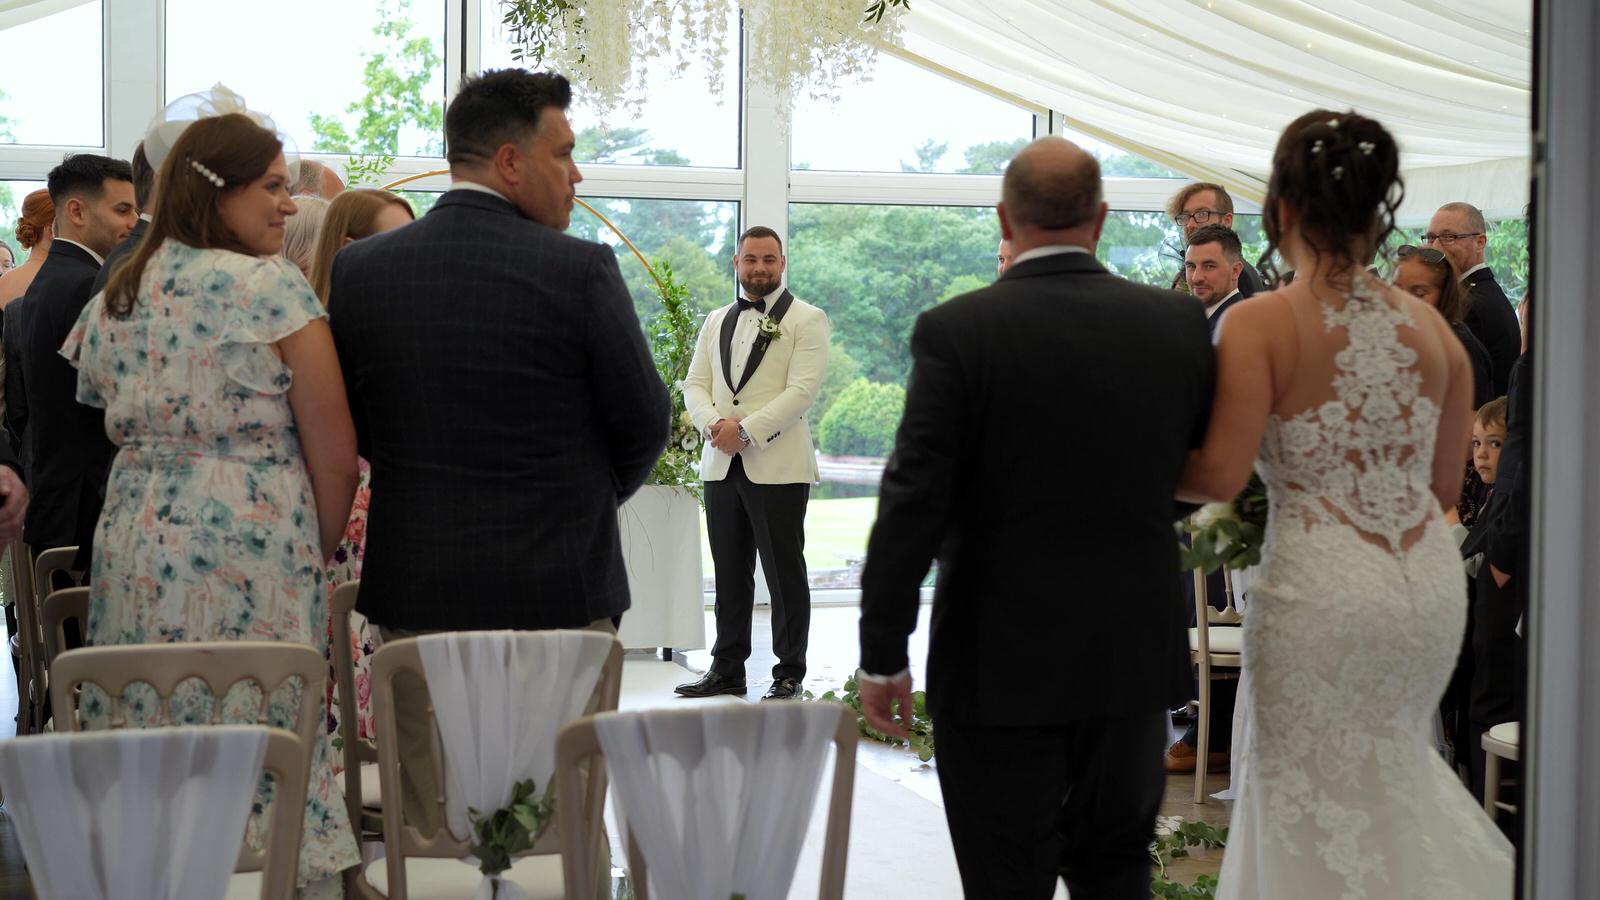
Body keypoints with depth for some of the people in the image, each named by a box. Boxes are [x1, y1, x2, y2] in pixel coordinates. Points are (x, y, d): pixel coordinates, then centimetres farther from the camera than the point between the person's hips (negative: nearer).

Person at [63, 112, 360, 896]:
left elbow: (113, 421, 17)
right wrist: (319, 551, 5)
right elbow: (333, 451, -8)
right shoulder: (271, 287, -7)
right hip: (251, 546, -6)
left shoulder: (114, 296, 12)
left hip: (133, 545, 6)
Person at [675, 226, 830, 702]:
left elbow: (802, 390, -11)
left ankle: (789, 674, 8)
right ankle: (727, 670, 18)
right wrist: (715, 423, -9)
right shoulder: (716, 322, 17)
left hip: (778, 466, -5)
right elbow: (695, 385, 12)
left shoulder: (806, 320, 0)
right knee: (729, 573, 10)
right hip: (721, 464, 5)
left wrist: (746, 430, -18)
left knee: (785, 574, 0)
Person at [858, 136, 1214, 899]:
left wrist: (882, 656, -6)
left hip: (1001, 664, -3)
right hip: (1136, 657, 4)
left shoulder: (957, 330, -12)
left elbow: (913, 504, -13)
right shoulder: (1179, 324, -2)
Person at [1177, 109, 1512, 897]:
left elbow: (1219, 477, -16)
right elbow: (1445, 484, 10)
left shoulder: (1259, 325, -10)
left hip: (1323, 588, -6)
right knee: (1393, 775, 25)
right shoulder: (1430, 325, 6)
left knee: (1321, 808, 8)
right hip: (1432, 581, 6)